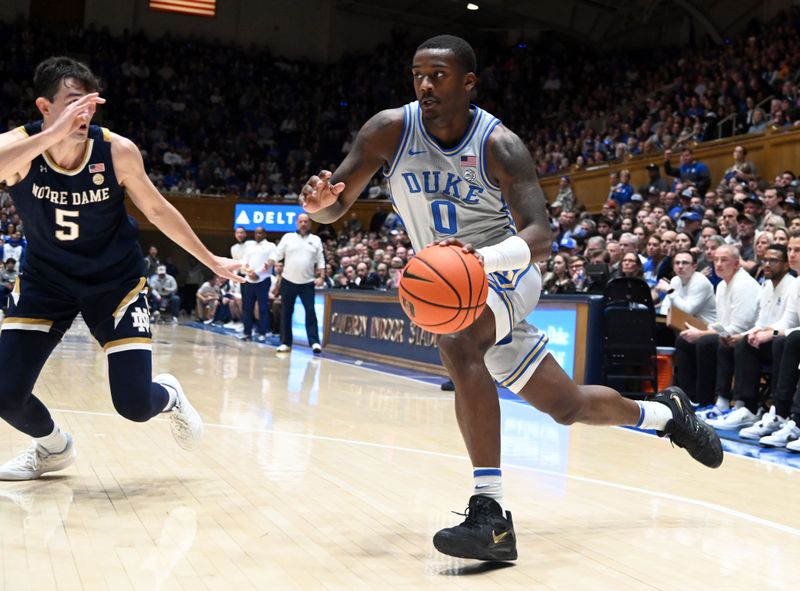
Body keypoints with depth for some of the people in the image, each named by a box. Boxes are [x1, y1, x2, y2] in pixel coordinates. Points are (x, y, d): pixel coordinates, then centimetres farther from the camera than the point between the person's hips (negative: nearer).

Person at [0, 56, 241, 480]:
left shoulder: (118, 151, -19)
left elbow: (157, 210, -2)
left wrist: (211, 261, 4)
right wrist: (53, 134, -53)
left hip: (116, 278, -1)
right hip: (46, 278, 1)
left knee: (135, 403, -9)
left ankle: (170, 397, 30)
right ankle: (53, 447, 26)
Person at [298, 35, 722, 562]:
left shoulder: (499, 145, -21)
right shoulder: (390, 130, -10)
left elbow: (541, 236, -29)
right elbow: (336, 205, -10)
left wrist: (482, 256, -50)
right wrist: (319, 200, -36)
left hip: (505, 270, -5)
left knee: (457, 342, -38)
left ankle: (491, 514, -35)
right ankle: (664, 411, 43)